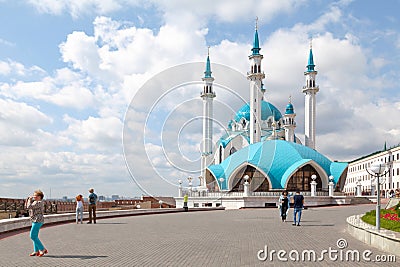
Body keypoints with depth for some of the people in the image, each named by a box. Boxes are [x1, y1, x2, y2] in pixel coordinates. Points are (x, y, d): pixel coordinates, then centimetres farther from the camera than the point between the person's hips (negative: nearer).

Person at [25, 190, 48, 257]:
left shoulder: (38, 202, -15)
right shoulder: (35, 202, 16)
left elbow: (29, 207, -23)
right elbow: (26, 206, 22)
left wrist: (29, 200, -9)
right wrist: (28, 199, 11)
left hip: (37, 221, -11)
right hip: (35, 221, 11)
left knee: (32, 236, -9)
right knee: (35, 236, 13)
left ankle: (43, 249, -5)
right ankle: (36, 251, 19)